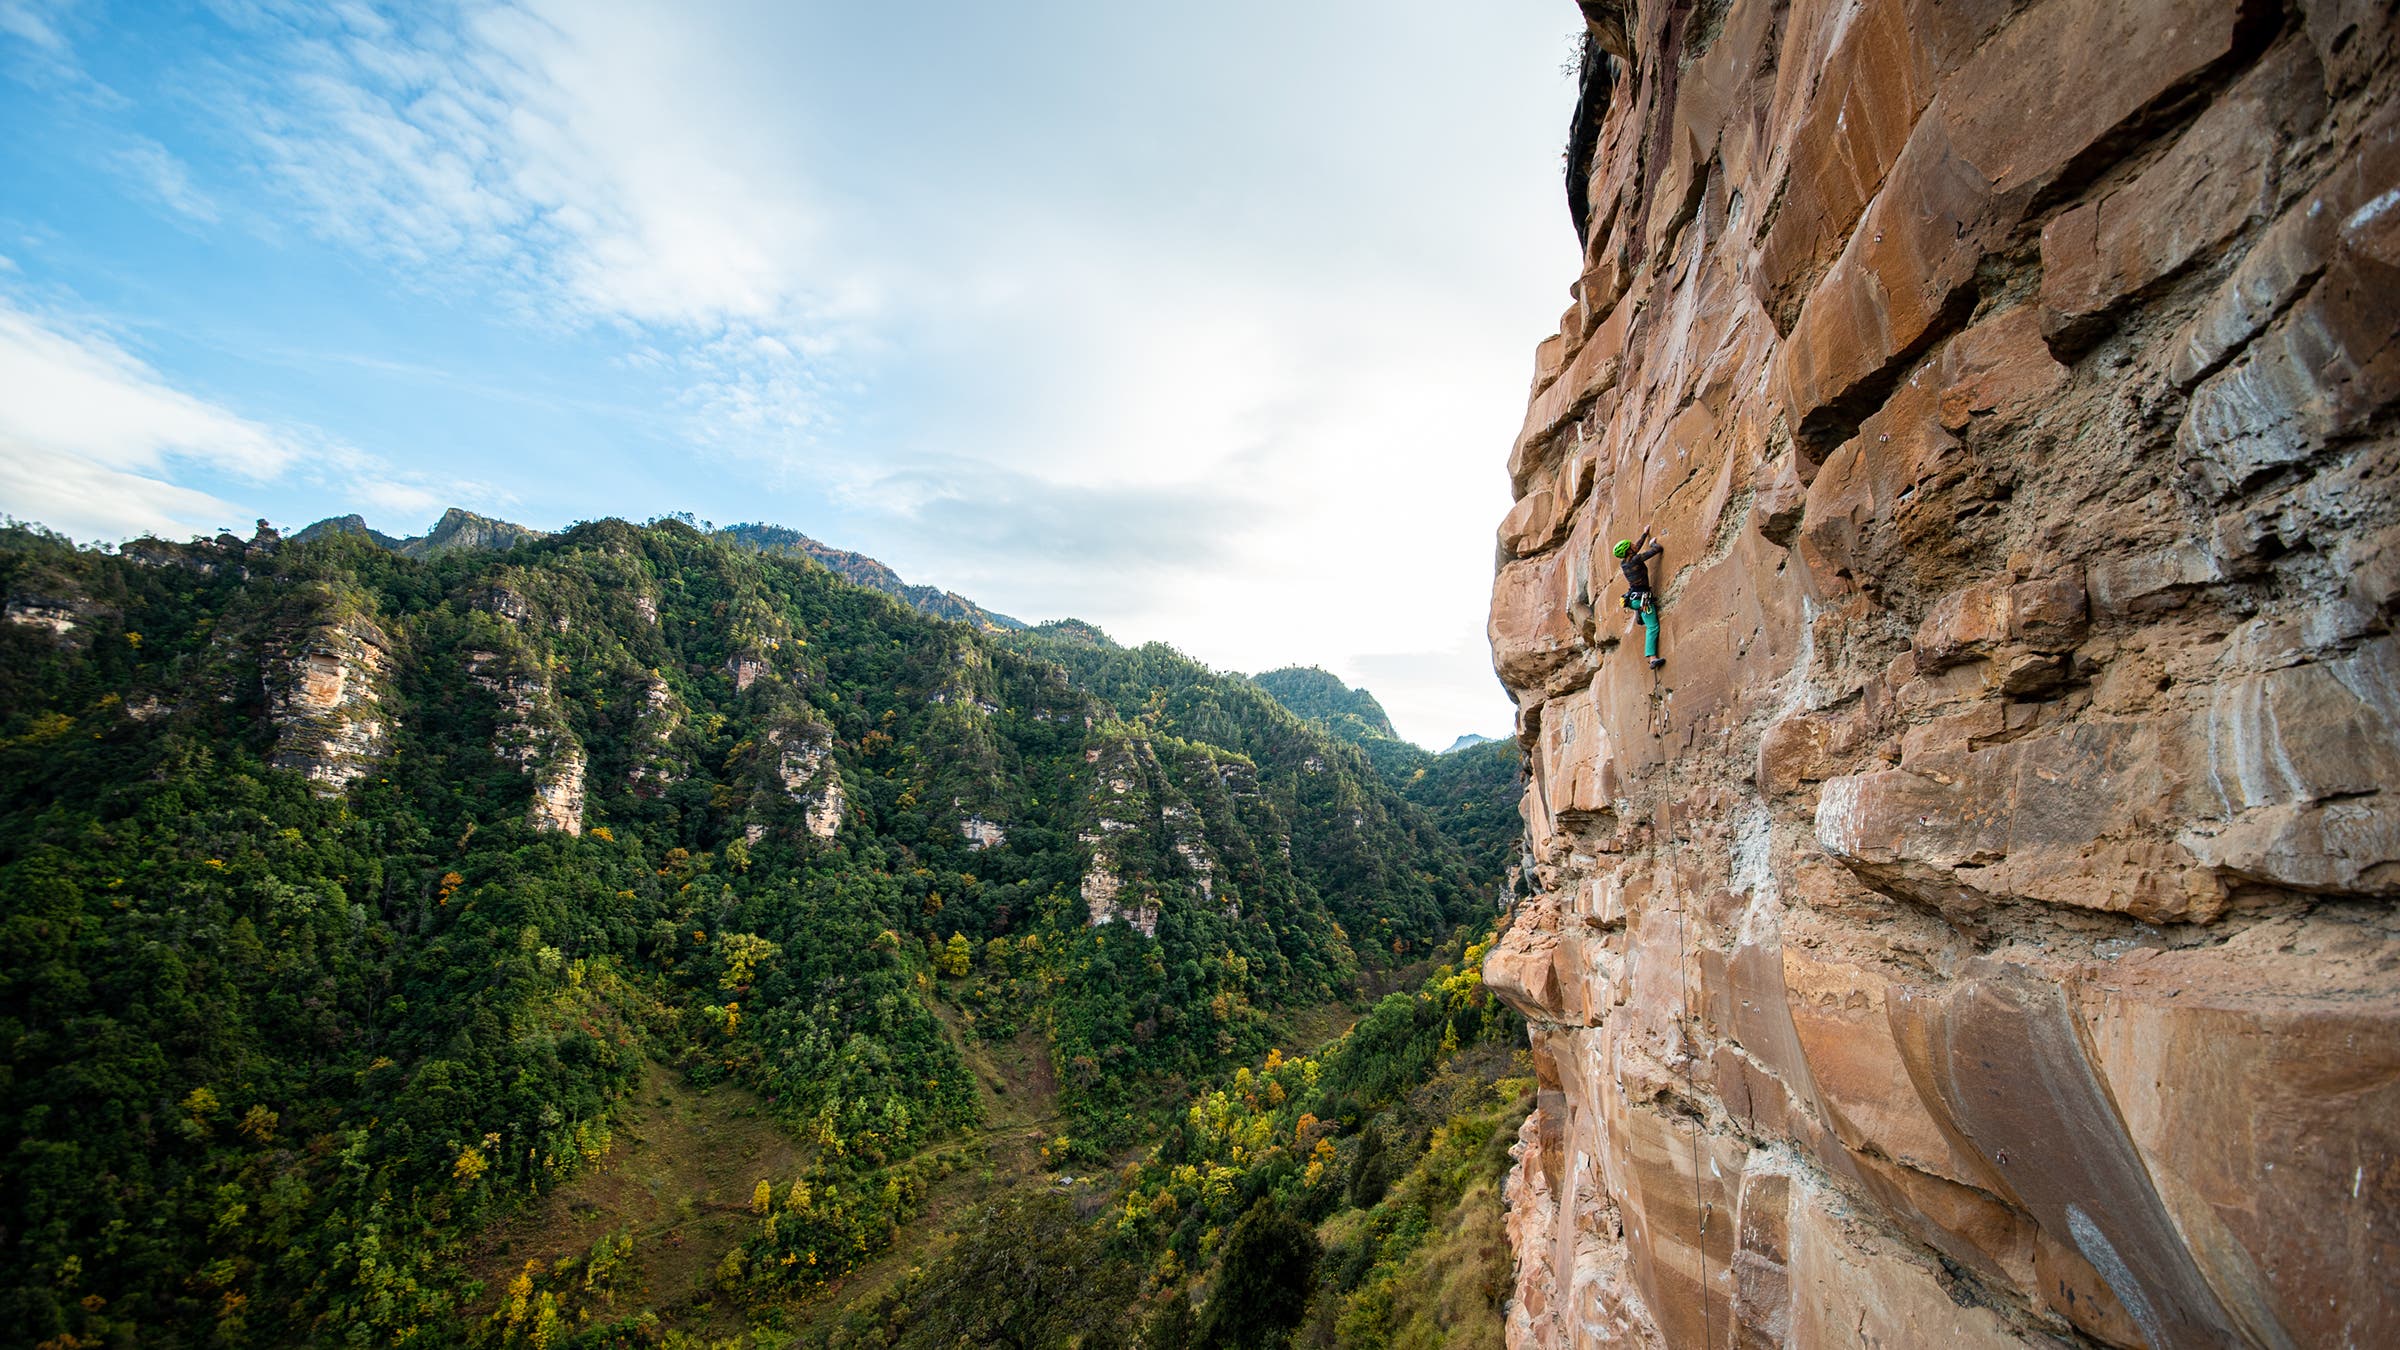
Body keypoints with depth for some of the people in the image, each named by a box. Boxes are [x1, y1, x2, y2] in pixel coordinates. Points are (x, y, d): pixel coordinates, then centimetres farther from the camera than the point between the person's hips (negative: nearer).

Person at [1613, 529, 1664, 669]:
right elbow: (1659, 549, -8)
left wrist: (1645, 534, 40)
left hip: (1633, 597, 8)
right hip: (1642, 597, -8)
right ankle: (1652, 658, -24)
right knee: (1653, 627, -15)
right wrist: (1653, 542, 15)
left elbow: (1637, 548, 31)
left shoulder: (1623, 562, 9)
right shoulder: (1636, 559, -13)